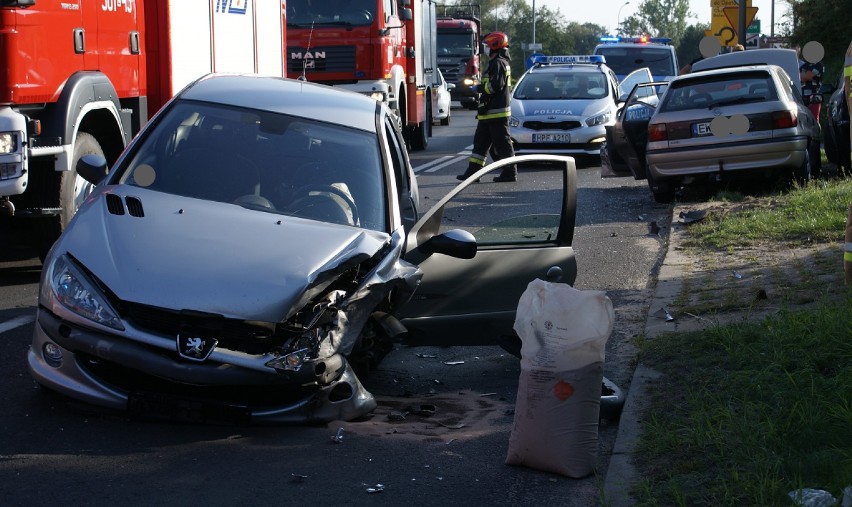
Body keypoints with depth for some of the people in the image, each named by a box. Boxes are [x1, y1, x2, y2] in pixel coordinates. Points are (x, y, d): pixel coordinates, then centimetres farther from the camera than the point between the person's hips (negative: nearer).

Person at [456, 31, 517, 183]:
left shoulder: (498, 63, -14)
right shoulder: (496, 63, 19)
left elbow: (496, 85, -24)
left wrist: (480, 88, -11)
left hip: (496, 113, -11)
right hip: (489, 113, 11)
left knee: (502, 143, -6)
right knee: (480, 142, 11)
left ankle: (510, 172, -2)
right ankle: (473, 170, 14)